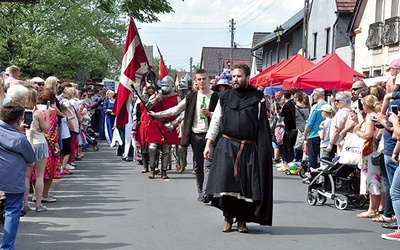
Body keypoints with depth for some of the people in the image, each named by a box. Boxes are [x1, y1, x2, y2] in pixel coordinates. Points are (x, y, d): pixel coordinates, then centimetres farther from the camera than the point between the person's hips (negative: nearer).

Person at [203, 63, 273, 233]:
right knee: (225, 182, -6)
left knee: (247, 185, 0)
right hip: (226, 147, 1)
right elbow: (215, 121, 11)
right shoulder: (225, 97, 9)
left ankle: (242, 219, 15)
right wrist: (208, 144, 4)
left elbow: (263, 125, 2)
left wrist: (264, 150, -4)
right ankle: (228, 217, 10)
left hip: (249, 149, -1)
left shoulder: (257, 98, 3)